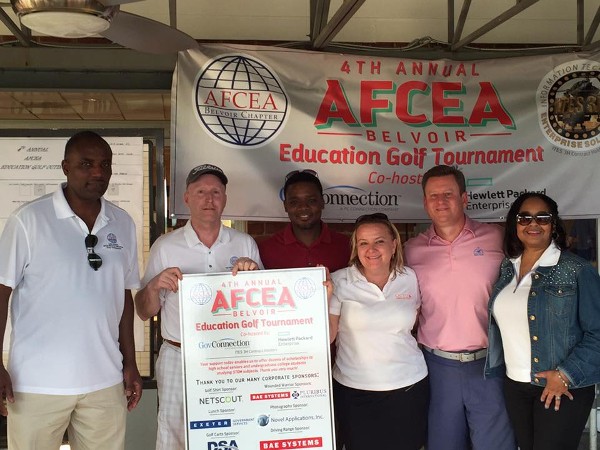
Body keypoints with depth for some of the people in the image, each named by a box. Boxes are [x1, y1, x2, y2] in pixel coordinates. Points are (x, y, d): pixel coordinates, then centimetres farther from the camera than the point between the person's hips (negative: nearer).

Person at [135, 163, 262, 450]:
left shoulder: (245, 244, 7)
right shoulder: (165, 247, 2)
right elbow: (144, 312, 4)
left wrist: (254, 273, -10)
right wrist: (154, 286, -17)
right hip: (179, 361, -1)